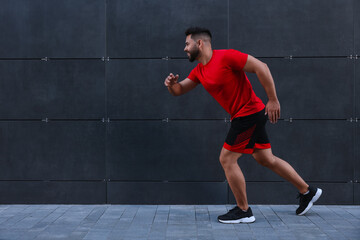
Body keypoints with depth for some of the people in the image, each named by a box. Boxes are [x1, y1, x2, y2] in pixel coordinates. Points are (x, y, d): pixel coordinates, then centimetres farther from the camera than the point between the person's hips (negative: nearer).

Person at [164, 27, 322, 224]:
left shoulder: (225, 56, -17)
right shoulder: (199, 71, 9)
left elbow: (260, 67, -20)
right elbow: (179, 90, 13)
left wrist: (273, 100, -21)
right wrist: (172, 84, -12)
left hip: (250, 113, -9)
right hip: (242, 116, 9)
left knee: (227, 159, -6)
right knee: (266, 159, 17)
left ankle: (243, 211, 7)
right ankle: (307, 192, 30)